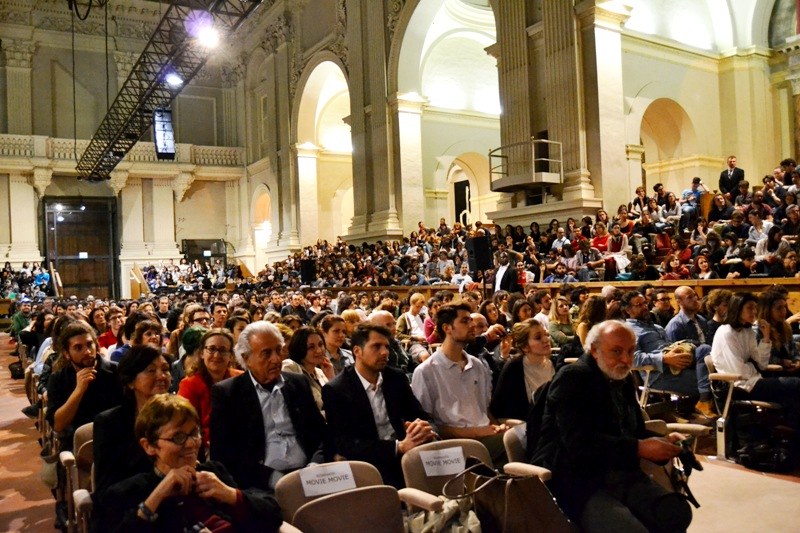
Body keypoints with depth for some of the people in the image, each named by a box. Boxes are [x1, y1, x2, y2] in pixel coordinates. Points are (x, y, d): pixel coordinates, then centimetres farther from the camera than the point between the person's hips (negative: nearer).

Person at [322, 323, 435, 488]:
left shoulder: (397, 378, 10)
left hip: (407, 456, 5)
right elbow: (344, 443, -13)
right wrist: (400, 446, -22)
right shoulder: (335, 390, -5)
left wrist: (422, 427, -17)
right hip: (370, 465, -4)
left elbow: (421, 416, 10)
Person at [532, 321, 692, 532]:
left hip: (621, 474, 7)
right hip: (577, 482, -7)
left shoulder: (624, 379, 17)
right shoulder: (572, 378, -9)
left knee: (677, 511, -18)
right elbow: (579, 442, -21)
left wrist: (663, 443, 0)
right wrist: (639, 448, -21)